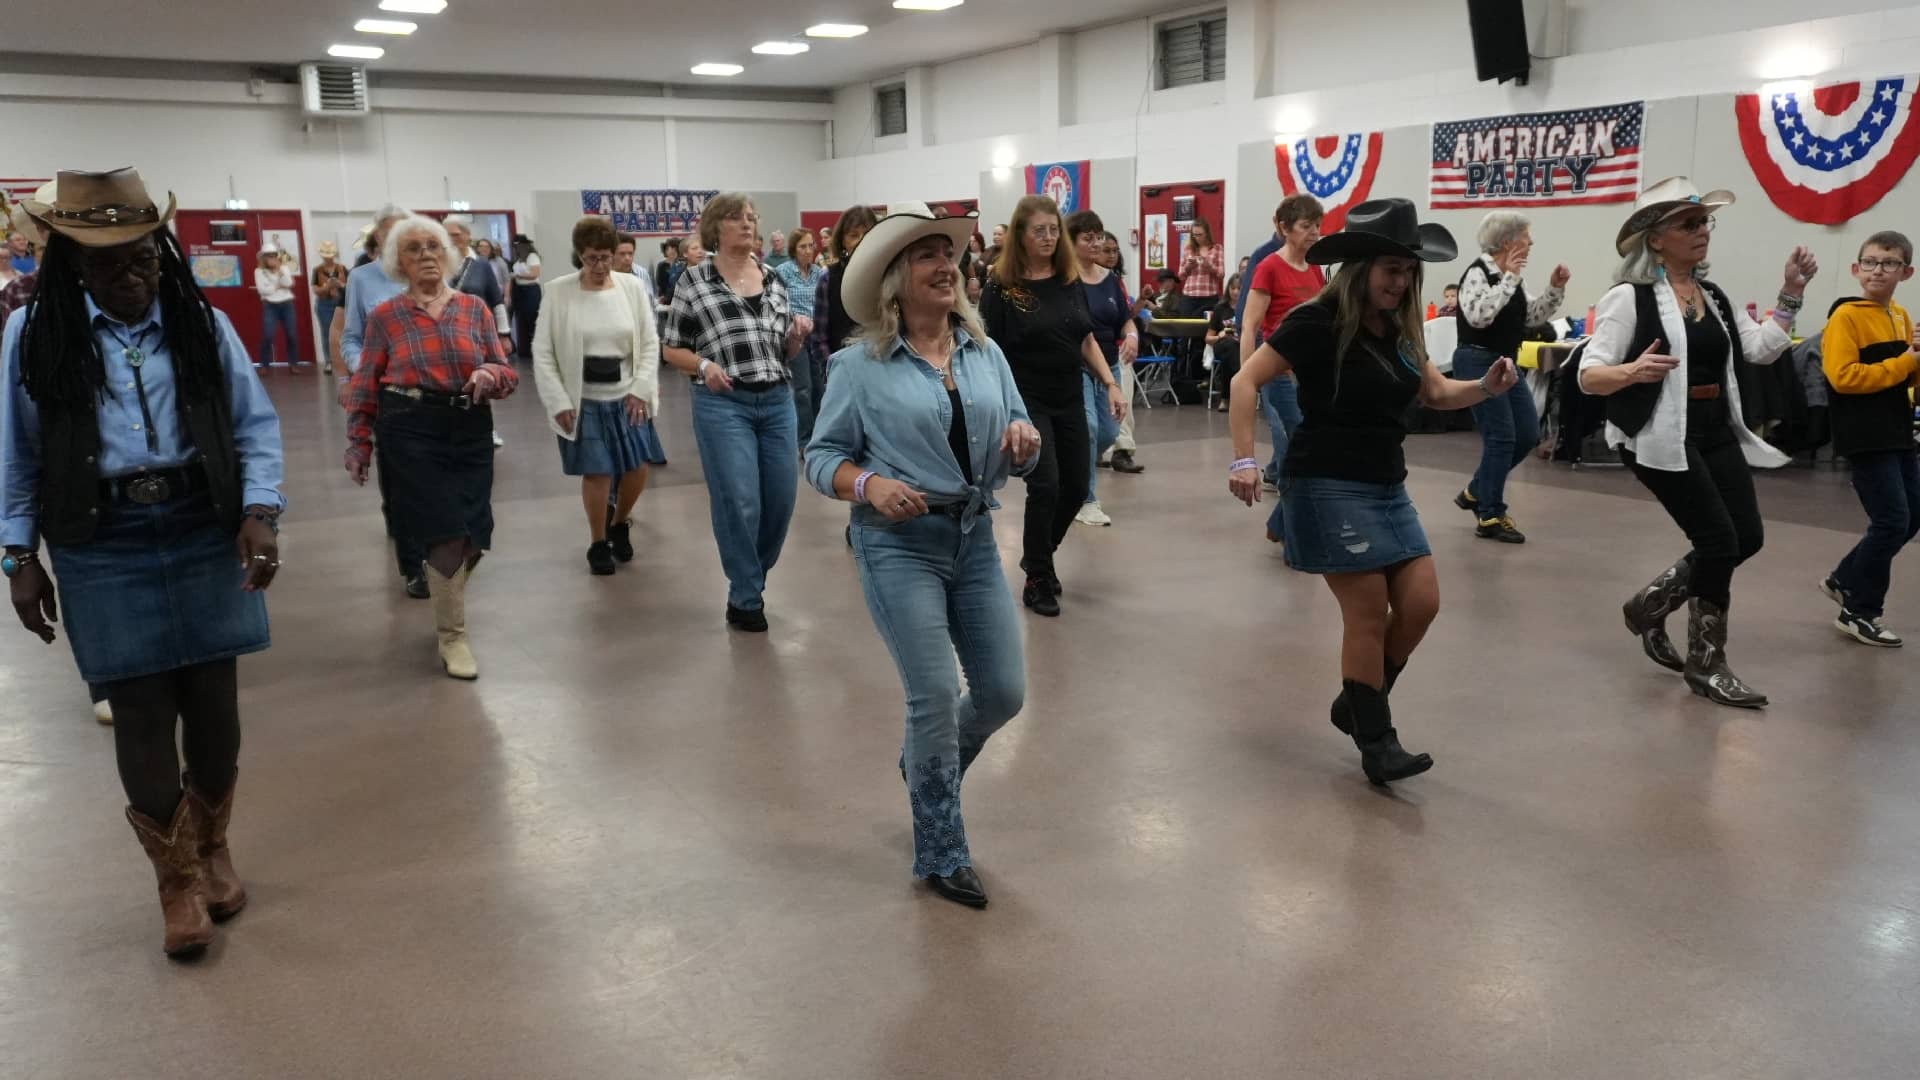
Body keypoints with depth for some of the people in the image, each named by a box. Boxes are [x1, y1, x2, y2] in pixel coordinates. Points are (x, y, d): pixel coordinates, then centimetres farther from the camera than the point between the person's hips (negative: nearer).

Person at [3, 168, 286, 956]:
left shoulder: (203, 325, 1)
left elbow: (255, 425, 1)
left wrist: (260, 511, -13)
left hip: (205, 535, 1)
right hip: (104, 551, -1)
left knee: (213, 701, 9)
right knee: (141, 714, 4)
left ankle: (213, 848, 33)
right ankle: (176, 877, 22)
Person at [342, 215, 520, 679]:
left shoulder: (474, 307, 6)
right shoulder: (384, 317, 1)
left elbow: (509, 373, 6)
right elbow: (364, 387, 6)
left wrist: (490, 375, -16)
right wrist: (358, 444, 4)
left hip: (470, 430, 3)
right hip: (410, 431, -3)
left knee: (473, 536, 7)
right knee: (446, 533, -8)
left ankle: (447, 606, 37)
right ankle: (452, 635, 8)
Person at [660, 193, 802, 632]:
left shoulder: (773, 279, 12)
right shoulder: (694, 280, -1)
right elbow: (672, 348, 3)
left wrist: (795, 336, -4)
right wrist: (703, 365, -15)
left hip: (777, 401, 5)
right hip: (723, 404, -5)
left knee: (782, 497, 7)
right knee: (739, 501, -5)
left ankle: (752, 574, 31)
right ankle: (745, 598, 11)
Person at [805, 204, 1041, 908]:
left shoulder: (985, 353, 6)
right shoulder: (861, 365, -7)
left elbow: (1017, 445, 11)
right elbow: (821, 456, -3)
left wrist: (1023, 442, -12)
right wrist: (868, 484, -22)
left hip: (975, 538, 5)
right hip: (899, 543, -5)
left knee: (1005, 692, 8)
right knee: (935, 698, -6)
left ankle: (926, 764, 40)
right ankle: (941, 857, 14)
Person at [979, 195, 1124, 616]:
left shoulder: (1071, 281, 5)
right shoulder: (1001, 288, -9)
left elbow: (1086, 340, 12)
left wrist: (1110, 384, 4)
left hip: (1069, 400, 6)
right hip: (1025, 401, -5)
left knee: (1076, 486, 8)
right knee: (1045, 486, -11)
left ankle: (1036, 555, 33)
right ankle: (1038, 580, 7)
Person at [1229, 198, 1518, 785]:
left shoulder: (1399, 327, 9)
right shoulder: (1318, 322, -13)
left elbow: (1438, 392, 16)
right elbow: (1246, 381, -15)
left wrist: (1487, 386, -4)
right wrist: (1245, 460, -22)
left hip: (1387, 486, 8)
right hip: (1328, 486, -8)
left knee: (1421, 602, 3)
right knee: (1369, 612, -7)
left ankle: (1356, 704, 23)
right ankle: (1376, 742, 7)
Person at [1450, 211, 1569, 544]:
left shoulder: (1509, 277, 11)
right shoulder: (1478, 273, -15)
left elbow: (1532, 318, 17)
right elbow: (1478, 316, -30)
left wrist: (1555, 288, 4)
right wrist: (1509, 279, -26)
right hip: (1478, 362, -9)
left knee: (1528, 435, 9)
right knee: (1501, 437, -9)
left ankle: (1475, 492, 23)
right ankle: (1490, 517, 0)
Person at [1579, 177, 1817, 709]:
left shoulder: (1715, 297, 12)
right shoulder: (1630, 298, -11)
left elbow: (1762, 349, 7)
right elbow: (1589, 375, -15)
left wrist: (1791, 292, -1)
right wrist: (1631, 372, -34)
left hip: (1716, 432, 8)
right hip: (1660, 437, -8)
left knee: (1747, 538, 5)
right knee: (1718, 542, -6)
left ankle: (1650, 605, 25)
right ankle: (1706, 666, 11)